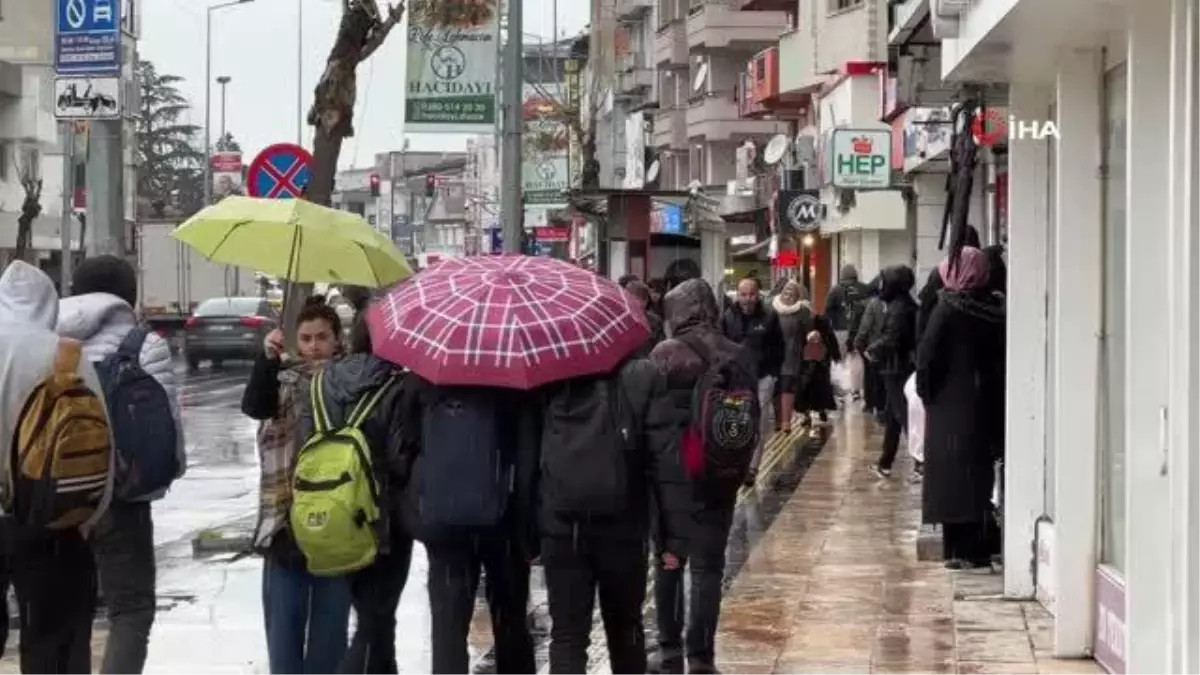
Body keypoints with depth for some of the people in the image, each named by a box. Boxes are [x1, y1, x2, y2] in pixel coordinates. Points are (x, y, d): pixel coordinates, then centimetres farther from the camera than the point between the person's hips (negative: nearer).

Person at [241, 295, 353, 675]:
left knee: (330, 616, 6)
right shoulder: (283, 376, 4)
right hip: (286, 513, 1)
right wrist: (267, 359, -29)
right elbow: (253, 406, -15)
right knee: (284, 616, 5)